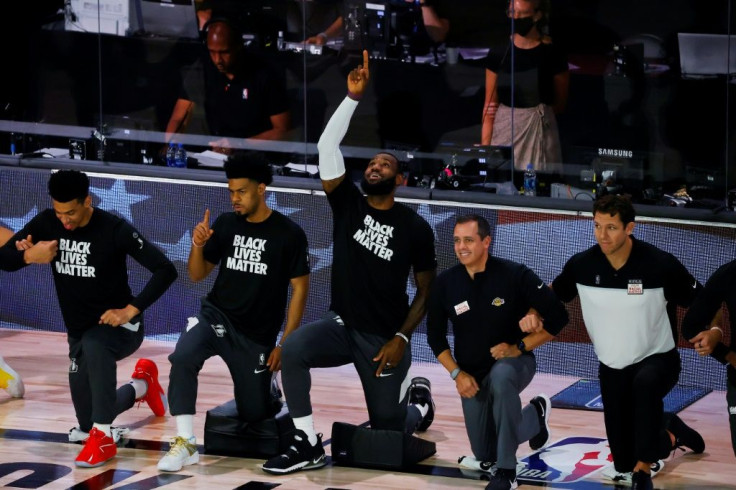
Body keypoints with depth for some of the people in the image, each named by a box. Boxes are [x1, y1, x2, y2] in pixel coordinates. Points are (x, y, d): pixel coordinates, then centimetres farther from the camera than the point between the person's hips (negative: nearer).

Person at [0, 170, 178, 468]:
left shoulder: (114, 230, -21)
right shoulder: (47, 223, -9)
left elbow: (166, 270, -22)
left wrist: (131, 310, -29)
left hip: (120, 327, -6)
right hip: (79, 333, 6)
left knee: (94, 343, -41)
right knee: (88, 420, 10)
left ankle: (103, 437, -35)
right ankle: (140, 385, 41)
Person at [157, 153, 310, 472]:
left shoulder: (289, 234, -9)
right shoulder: (225, 224, 0)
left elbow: (299, 289, -4)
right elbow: (197, 275, 8)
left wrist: (285, 345, -8)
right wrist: (198, 246, -14)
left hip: (257, 335, -1)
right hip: (216, 317, 2)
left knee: (253, 414, 3)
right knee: (182, 357, -31)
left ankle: (269, 384, 40)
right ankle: (185, 444, -26)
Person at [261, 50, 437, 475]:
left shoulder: (415, 228, -7)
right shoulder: (348, 205, -2)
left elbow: (426, 292, -1)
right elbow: (327, 146, -13)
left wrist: (402, 338, -12)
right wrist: (354, 96, -22)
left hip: (385, 338, -2)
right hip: (342, 326, 2)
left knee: (386, 428, 3)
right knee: (292, 349, -29)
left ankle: (418, 399, 41)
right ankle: (309, 446, -20)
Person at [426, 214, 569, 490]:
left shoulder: (515, 275, -19)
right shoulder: (445, 284, -10)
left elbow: (558, 317, -14)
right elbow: (435, 335, 3)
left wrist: (520, 347, -20)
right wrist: (457, 373, -9)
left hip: (514, 362, -4)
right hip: (472, 375, 4)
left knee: (500, 377, -42)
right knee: (484, 454, 8)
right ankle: (535, 415, 38)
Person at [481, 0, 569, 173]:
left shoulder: (552, 54, -2)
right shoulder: (498, 53, 4)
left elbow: (560, 103, 8)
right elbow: (489, 105, 4)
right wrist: (485, 146, -4)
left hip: (539, 132, -2)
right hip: (504, 131, 2)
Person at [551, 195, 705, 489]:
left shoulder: (661, 265, -20)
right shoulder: (582, 266, -11)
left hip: (658, 359, -4)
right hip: (612, 368, 4)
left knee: (646, 383, -42)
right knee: (623, 462, 6)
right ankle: (670, 433, 40)